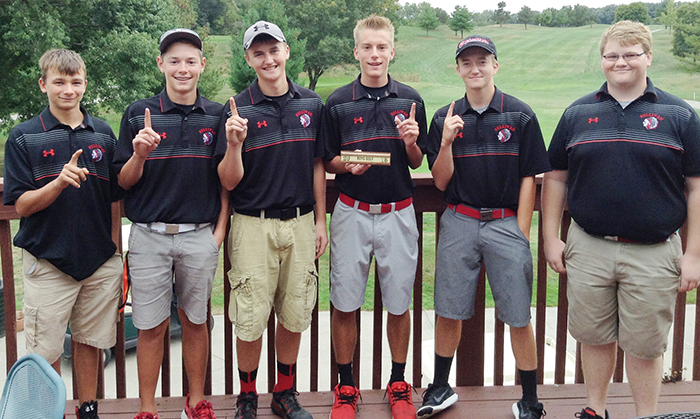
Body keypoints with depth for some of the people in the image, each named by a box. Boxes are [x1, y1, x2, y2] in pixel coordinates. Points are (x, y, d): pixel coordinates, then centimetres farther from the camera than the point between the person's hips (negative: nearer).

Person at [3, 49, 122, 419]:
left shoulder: (103, 133, 6)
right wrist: (60, 182, -22)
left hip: (100, 260, 3)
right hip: (48, 261, -2)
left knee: (90, 341, 13)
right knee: (46, 351, 3)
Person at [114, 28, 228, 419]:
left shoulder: (217, 115, 4)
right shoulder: (139, 113, 0)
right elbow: (125, 181, 2)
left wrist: (220, 231, 2)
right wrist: (140, 154, -18)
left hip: (200, 236, 1)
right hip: (149, 236, -1)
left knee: (196, 321, 13)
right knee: (151, 326, 5)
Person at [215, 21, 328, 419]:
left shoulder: (311, 103, 5)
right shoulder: (239, 109, -4)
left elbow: (317, 166, 11)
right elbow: (229, 182, -6)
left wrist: (321, 221, 9)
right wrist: (234, 143, -24)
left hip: (300, 223, 3)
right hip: (254, 226, -3)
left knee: (295, 315, 10)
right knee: (251, 319, 1)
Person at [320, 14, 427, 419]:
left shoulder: (411, 100, 4)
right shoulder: (338, 103, 1)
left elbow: (416, 163, 9)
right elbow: (327, 162, 6)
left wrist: (411, 142, -12)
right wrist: (348, 165, -15)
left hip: (398, 214, 1)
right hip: (352, 214, 0)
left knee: (398, 304, 8)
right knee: (345, 304, 4)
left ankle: (399, 384, 26)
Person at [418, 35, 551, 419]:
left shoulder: (520, 115, 1)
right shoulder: (444, 118, 6)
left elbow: (528, 179, 1)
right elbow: (441, 182, 4)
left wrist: (521, 235, -3)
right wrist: (446, 142, -12)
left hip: (506, 224, -2)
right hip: (458, 224, 2)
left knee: (518, 318, 2)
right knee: (448, 312, 7)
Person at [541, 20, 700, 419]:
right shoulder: (578, 113, 7)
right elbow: (556, 178, 11)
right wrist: (551, 238, 6)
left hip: (653, 254, -2)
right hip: (588, 248, 2)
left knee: (645, 346, 7)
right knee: (595, 337, 14)